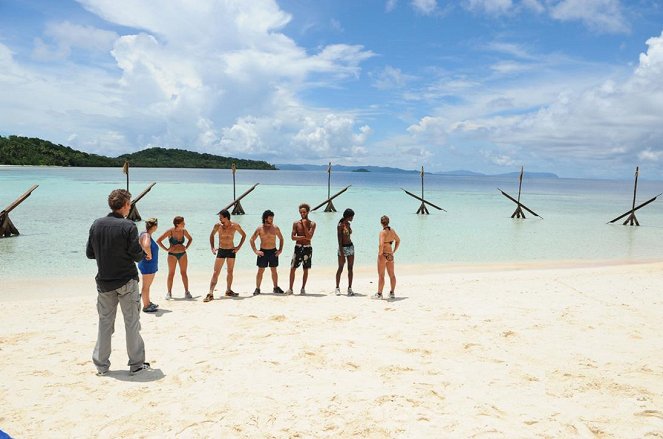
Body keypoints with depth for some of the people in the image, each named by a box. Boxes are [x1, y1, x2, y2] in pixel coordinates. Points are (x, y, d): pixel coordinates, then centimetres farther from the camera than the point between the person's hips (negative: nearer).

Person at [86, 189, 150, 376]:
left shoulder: (96, 224, 1)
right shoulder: (128, 226, -14)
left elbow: (89, 253, 6)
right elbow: (137, 255, -14)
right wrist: (144, 250, 7)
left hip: (104, 282, 5)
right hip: (126, 282, -4)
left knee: (105, 322, 13)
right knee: (132, 323, 5)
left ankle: (101, 365, 19)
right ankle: (136, 364, 12)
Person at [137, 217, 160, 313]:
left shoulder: (148, 235, 9)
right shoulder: (146, 235, -22)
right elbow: (146, 246, -43)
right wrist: (149, 255, -28)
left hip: (151, 264, 10)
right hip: (147, 264, -10)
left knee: (148, 285, 21)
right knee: (146, 286, 1)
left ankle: (148, 303, 34)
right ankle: (146, 306, 10)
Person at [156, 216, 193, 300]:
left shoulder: (184, 231, 0)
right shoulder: (170, 231, -12)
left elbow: (190, 239, 19)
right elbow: (158, 240, -9)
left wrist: (186, 247, 6)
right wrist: (166, 249, -10)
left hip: (183, 254, 3)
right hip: (172, 255, -3)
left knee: (184, 273, 5)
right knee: (171, 274, 1)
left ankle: (187, 292, 10)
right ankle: (169, 293, 10)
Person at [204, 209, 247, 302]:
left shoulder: (235, 226, -8)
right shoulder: (217, 226, -6)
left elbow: (244, 235, 6)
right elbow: (212, 236, 11)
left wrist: (239, 247, 0)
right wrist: (212, 247, 3)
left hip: (231, 251, 1)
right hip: (221, 251, -1)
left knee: (230, 272, 11)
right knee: (216, 272, -7)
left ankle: (228, 290, 27)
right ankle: (210, 293, -9)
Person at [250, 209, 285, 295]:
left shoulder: (275, 228, 2)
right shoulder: (259, 229, -3)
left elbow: (281, 239, 12)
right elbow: (251, 240, 1)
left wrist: (280, 249, 3)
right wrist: (255, 251, -6)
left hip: (273, 251, 1)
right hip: (263, 252, -1)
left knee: (274, 270, 8)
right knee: (260, 271, 2)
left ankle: (276, 288, 18)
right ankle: (257, 289, 10)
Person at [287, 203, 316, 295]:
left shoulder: (312, 224, 0)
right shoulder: (296, 223, 4)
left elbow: (309, 237, -14)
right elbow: (293, 237, -4)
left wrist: (304, 225, -13)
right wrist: (304, 237, -14)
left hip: (307, 247, -1)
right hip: (298, 247, 1)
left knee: (306, 270, 4)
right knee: (292, 268, -2)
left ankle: (303, 288, 15)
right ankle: (290, 289, 5)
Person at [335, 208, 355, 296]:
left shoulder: (348, 224, 10)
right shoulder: (340, 225, -12)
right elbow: (339, 240, -15)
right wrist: (341, 252, -19)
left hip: (351, 247, 7)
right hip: (343, 247, -7)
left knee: (350, 268, 5)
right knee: (340, 268, 1)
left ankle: (350, 288, 10)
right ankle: (337, 288, 13)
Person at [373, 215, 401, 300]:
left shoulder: (383, 232, -16)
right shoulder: (392, 231, 5)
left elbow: (381, 244, -28)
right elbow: (398, 240, 19)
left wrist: (380, 253, -15)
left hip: (383, 255, -7)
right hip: (390, 255, 7)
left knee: (381, 276, 1)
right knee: (392, 275, 14)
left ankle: (379, 294, 7)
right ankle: (392, 293, 23)